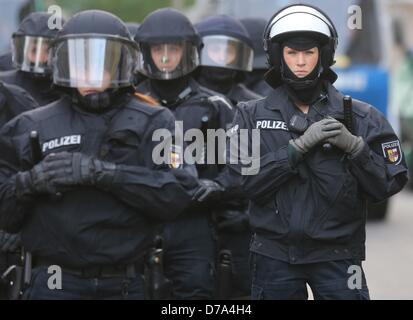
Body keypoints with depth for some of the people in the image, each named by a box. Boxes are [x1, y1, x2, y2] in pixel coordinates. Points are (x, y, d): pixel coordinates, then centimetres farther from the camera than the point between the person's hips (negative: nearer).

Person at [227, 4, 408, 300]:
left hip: (336, 256, -1)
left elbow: (389, 184, -1)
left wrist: (354, 146, -15)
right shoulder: (253, 117, 4)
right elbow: (247, 181, -9)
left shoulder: (360, 118, 3)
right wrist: (300, 145, -17)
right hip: (275, 254, 1)